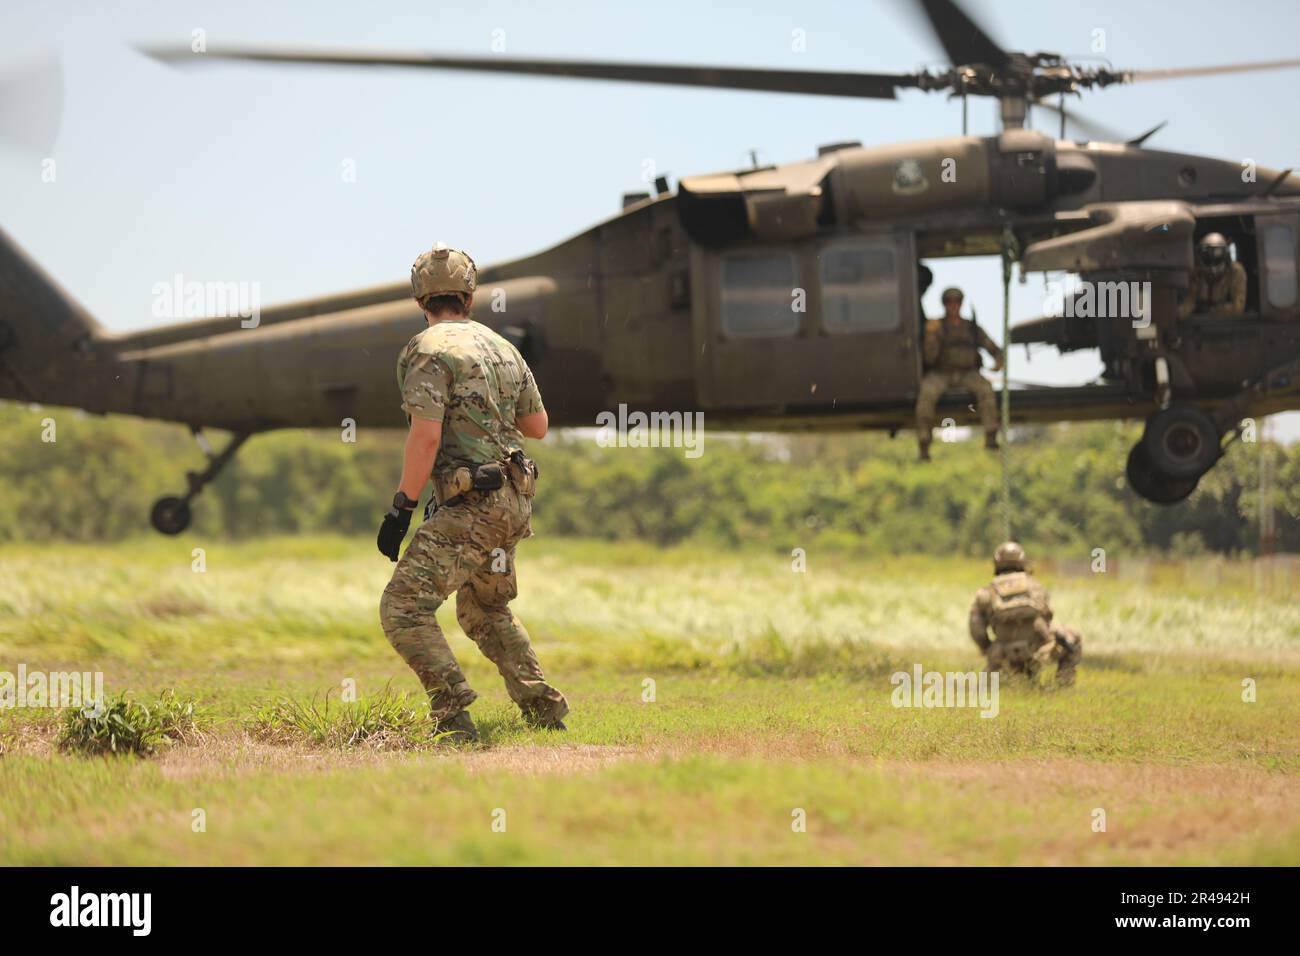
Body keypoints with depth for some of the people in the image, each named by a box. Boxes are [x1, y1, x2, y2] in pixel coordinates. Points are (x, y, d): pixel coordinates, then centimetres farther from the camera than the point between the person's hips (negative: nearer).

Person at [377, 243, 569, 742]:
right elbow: (537, 426, 22)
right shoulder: (502, 347, 14)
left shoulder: (429, 351, -10)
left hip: (470, 508, -8)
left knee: (403, 607, -11)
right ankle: (544, 709, 25)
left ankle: (453, 715, -22)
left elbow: (426, 437, -20)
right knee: (486, 611, 27)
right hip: (513, 502, 8)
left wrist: (400, 508, -14)